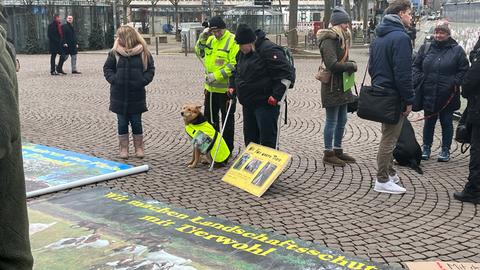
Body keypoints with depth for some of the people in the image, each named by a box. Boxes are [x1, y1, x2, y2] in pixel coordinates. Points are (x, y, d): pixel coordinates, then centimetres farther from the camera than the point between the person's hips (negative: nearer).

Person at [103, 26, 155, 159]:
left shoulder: (143, 52, -4)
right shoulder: (115, 52, -1)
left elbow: (150, 69, 2)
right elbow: (107, 68, 6)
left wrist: (143, 80, -11)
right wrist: (113, 79, -9)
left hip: (136, 94, -1)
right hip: (119, 94, 1)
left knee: (136, 122, 8)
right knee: (122, 122, 9)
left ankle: (139, 148, 21)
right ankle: (123, 148, 19)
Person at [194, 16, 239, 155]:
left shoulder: (233, 41, -15)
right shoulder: (210, 39, 8)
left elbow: (234, 65, -20)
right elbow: (200, 53, 15)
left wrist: (217, 75, -21)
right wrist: (202, 38, 1)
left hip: (226, 87, -7)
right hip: (210, 87, 7)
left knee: (227, 119, 5)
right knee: (209, 116, 17)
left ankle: (227, 149, 16)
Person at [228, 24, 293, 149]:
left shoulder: (269, 50, -17)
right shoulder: (242, 53, 11)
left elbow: (286, 75, -19)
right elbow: (236, 71, 28)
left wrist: (276, 96, -22)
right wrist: (232, 86, 13)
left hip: (266, 103, -9)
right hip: (247, 104, 9)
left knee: (267, 139, -6)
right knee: (249, 137, 17)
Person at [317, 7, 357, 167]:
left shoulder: (341, 39, 16)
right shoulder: (329, 40, -16)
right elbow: (332, 64, -25)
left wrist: (349, 65, 5)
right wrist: (351, 66, -15)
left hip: (342, 86, 10)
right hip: (332, 87, -10)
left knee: (341, 121, 15)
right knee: (332, 121, -2)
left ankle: (338, 150, 25)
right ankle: (328, 154, 7)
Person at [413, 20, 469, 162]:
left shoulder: (457, 50, 0)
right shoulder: (425, 48, 6)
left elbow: (464, 70, 1)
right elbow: (416, 66, 10)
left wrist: (455, 83, -12)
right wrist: (417, 81, -5)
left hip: (447, 96, -2)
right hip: (428, 94, 2)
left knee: (446, 122, 8)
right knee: (429, 122, 12)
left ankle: (445, 150, 18)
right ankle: (426, 148, 23)